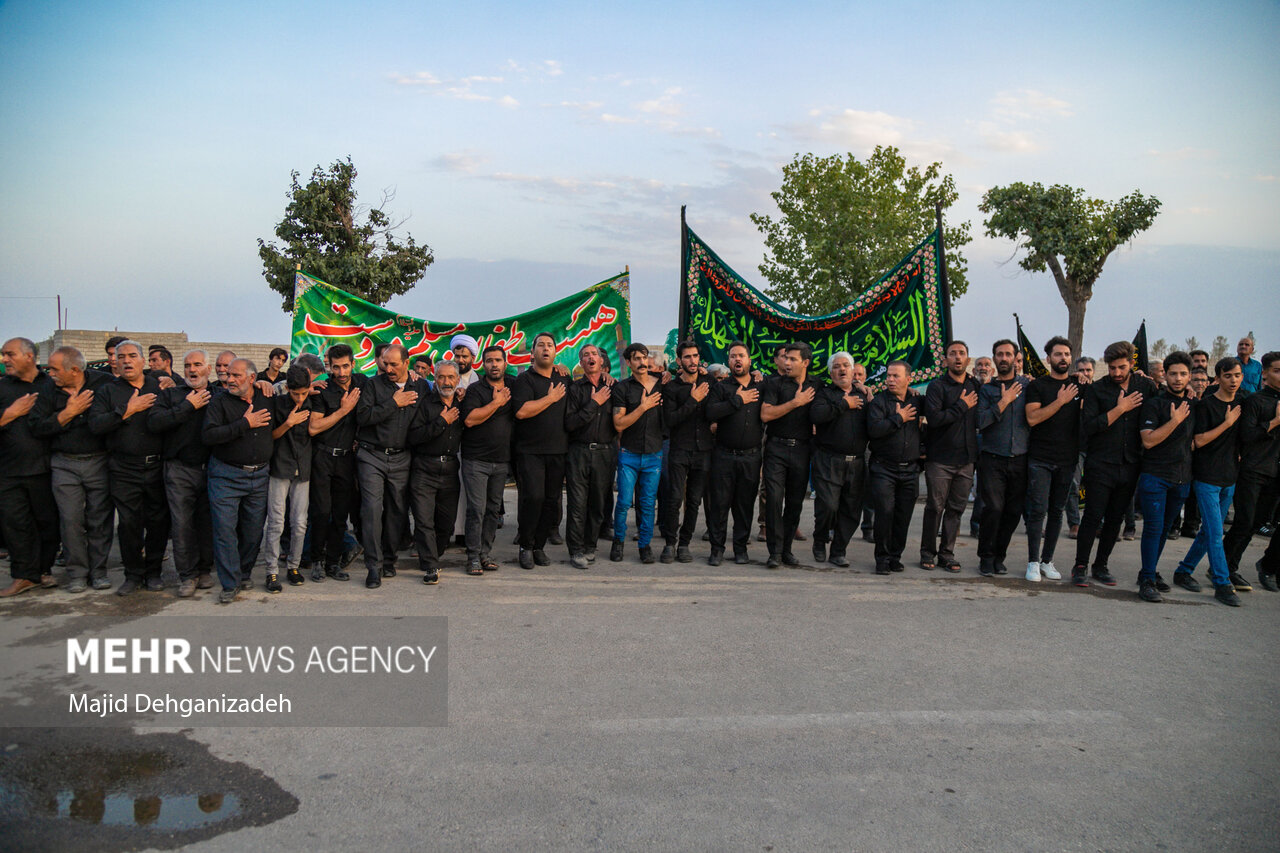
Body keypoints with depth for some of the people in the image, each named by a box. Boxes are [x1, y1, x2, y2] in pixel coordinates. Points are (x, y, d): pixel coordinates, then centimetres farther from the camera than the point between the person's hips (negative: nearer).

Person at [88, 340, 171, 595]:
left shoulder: (160, 387, 9)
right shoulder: (107, 391, 6)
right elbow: (95, 424, -9)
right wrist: (127, 410, -13)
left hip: (157, 467, 1)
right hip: (124, 471, -1)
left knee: (158, 521, 6)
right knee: (129, 523, 3)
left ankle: (153, 572, 20)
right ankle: (133, 575, 16)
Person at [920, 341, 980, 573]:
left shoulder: (976, 387, 12)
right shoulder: (937, 386, -4)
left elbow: (981, 420, 20)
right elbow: (934, 418, -17)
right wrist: (962, 406, -12)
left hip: (966, 459, 4)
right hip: (940, 459, -4)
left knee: (956, 509, 6)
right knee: (935, 507, 1)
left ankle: (947, 553, 15)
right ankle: (928, 552, 12)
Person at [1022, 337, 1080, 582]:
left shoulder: (1079, 386, 10)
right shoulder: (1038, 385, 0)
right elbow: (1032, 418, -13)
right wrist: (1060, 401, -15)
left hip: (1067, 460, 4)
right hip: (1040, 458, -4)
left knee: (1057, 511, 8)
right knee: (1038, 509, -7)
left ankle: (1047, 560, 17)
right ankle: (1033, 562, -1)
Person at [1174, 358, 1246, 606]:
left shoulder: (1241, 404, 10)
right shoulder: (1207, 404, -8)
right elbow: (1199, 440, -14)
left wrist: (1237, 457, 10)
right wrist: (1228, 422, -16)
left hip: (1229, 478, 7)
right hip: (1207, 477, -6)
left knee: (1209, 531, 11)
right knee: (1215, 533, -8)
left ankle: (1184, 571, 22)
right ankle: (1222, 584, -4)